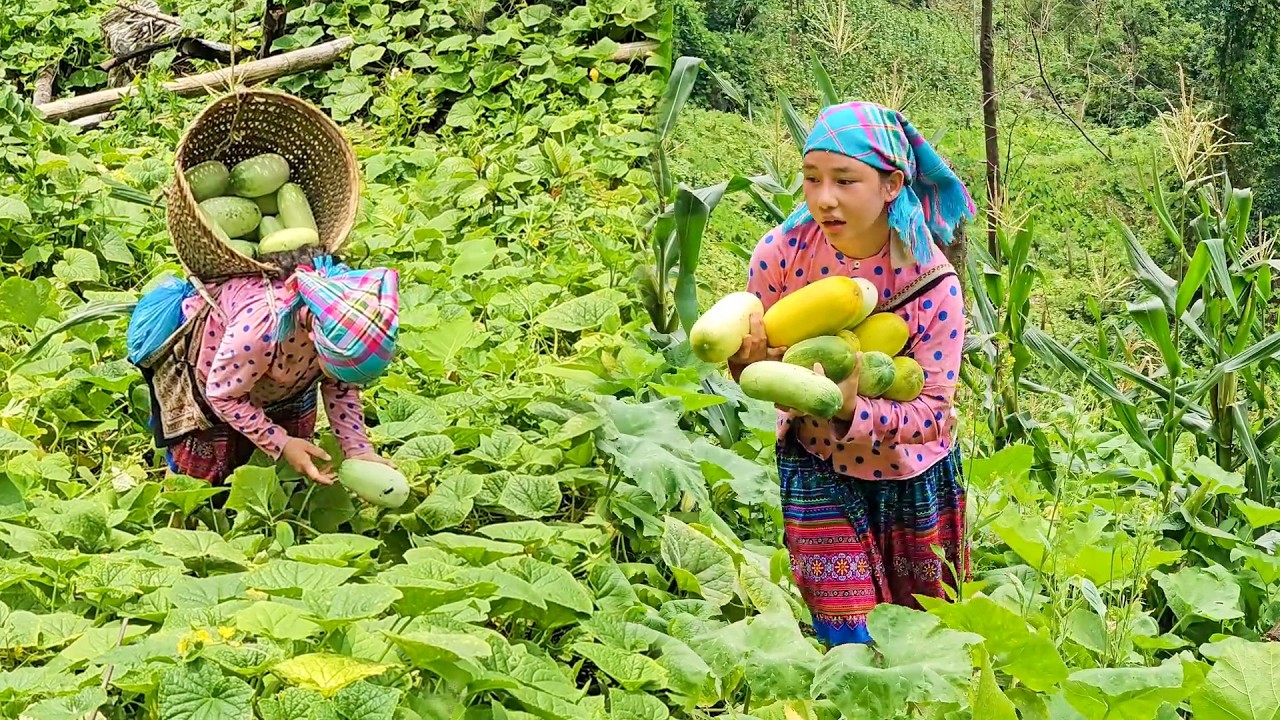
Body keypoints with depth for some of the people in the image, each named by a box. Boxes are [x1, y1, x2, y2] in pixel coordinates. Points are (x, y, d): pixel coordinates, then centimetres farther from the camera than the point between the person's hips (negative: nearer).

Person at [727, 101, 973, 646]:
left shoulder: (932, 282, -22)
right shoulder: (782, 252, -19)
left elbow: (934, 410, -22)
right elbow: (748, 358, -7)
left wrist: (853, 412, -39)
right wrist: (746, 360, -31)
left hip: (912, 477, 0)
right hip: (819, 474, 0)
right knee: (851, 647, -2)